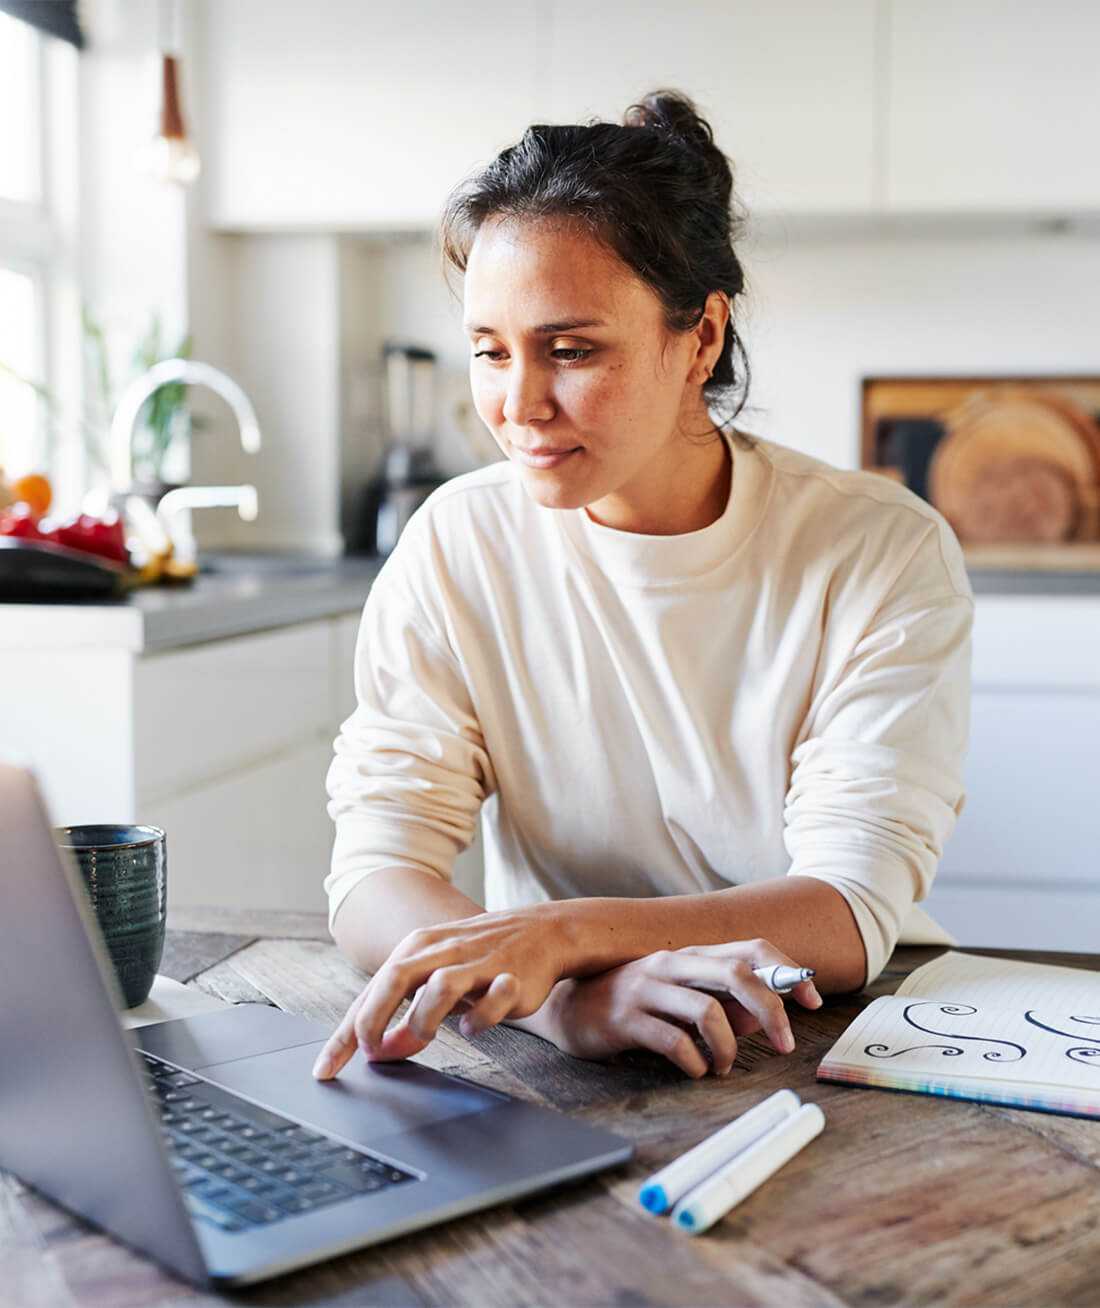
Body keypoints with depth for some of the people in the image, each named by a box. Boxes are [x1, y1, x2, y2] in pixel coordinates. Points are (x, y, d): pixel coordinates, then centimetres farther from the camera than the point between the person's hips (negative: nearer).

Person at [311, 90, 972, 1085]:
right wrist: (565, 998, -33)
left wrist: (560, 934, -33)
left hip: (831, 1057, 0)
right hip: (553, 1079, 1)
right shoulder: (459, 545, -5)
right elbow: (373, 880, -13)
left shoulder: (886, 554, -9)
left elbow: (852, 916, -17)